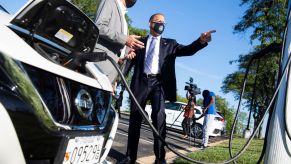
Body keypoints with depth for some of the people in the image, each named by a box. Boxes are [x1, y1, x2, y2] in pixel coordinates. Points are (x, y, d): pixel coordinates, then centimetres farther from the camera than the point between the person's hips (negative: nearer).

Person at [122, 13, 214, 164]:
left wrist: (201, 41, -17)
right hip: (141, 82, 1)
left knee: (159, 116, -18)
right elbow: (130, 60, 10)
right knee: (135, 118, 3)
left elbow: (187, 50, 3)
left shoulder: (169, 44, 18)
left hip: (158, 83, -1)